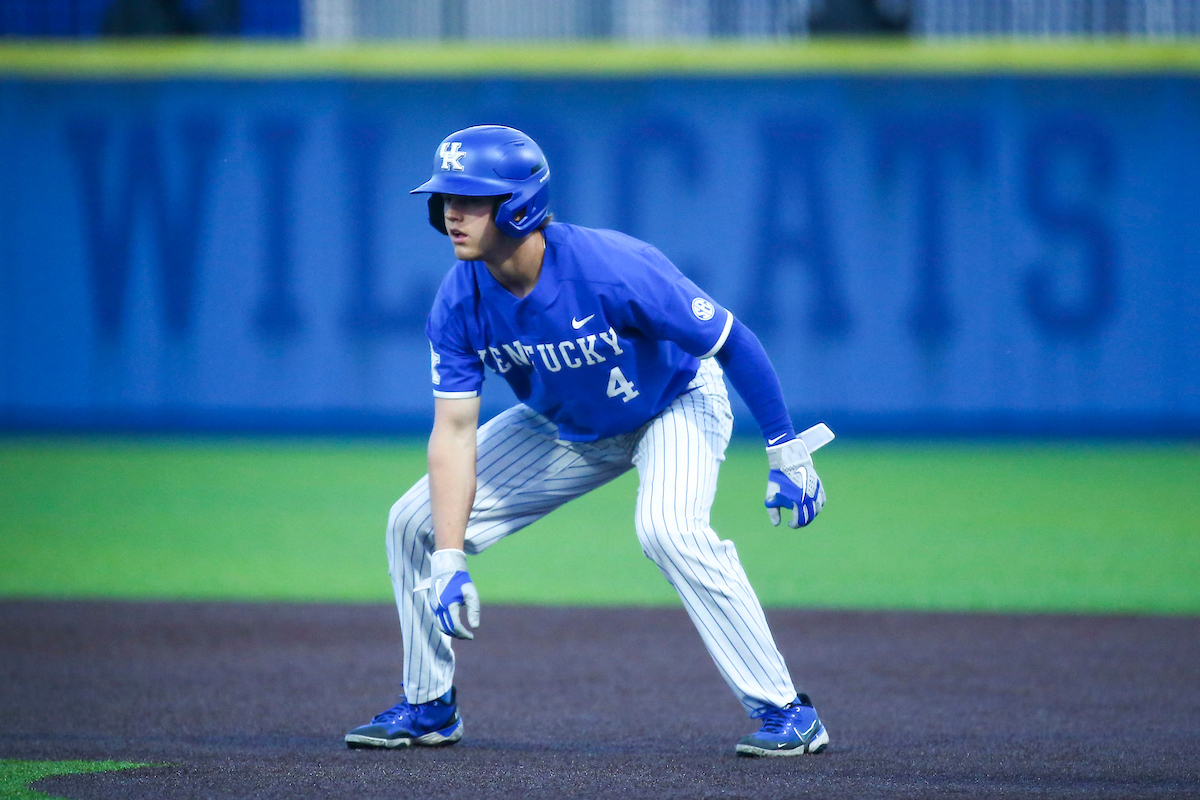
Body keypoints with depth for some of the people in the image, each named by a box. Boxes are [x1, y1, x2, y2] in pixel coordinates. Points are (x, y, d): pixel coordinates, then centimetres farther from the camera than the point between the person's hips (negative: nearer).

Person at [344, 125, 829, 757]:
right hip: (565, 428, 5)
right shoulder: (460, 301, -22)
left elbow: (730, 340, -26)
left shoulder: (614, 271, -37)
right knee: (414, 523, -2)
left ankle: (784, 710, -24)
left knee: (668, 529, -34)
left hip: (674, 404, -5)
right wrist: (448, 561, -28)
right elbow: (454, 430, -20)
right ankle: (428, 706, 17)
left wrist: (786, 453, -21)